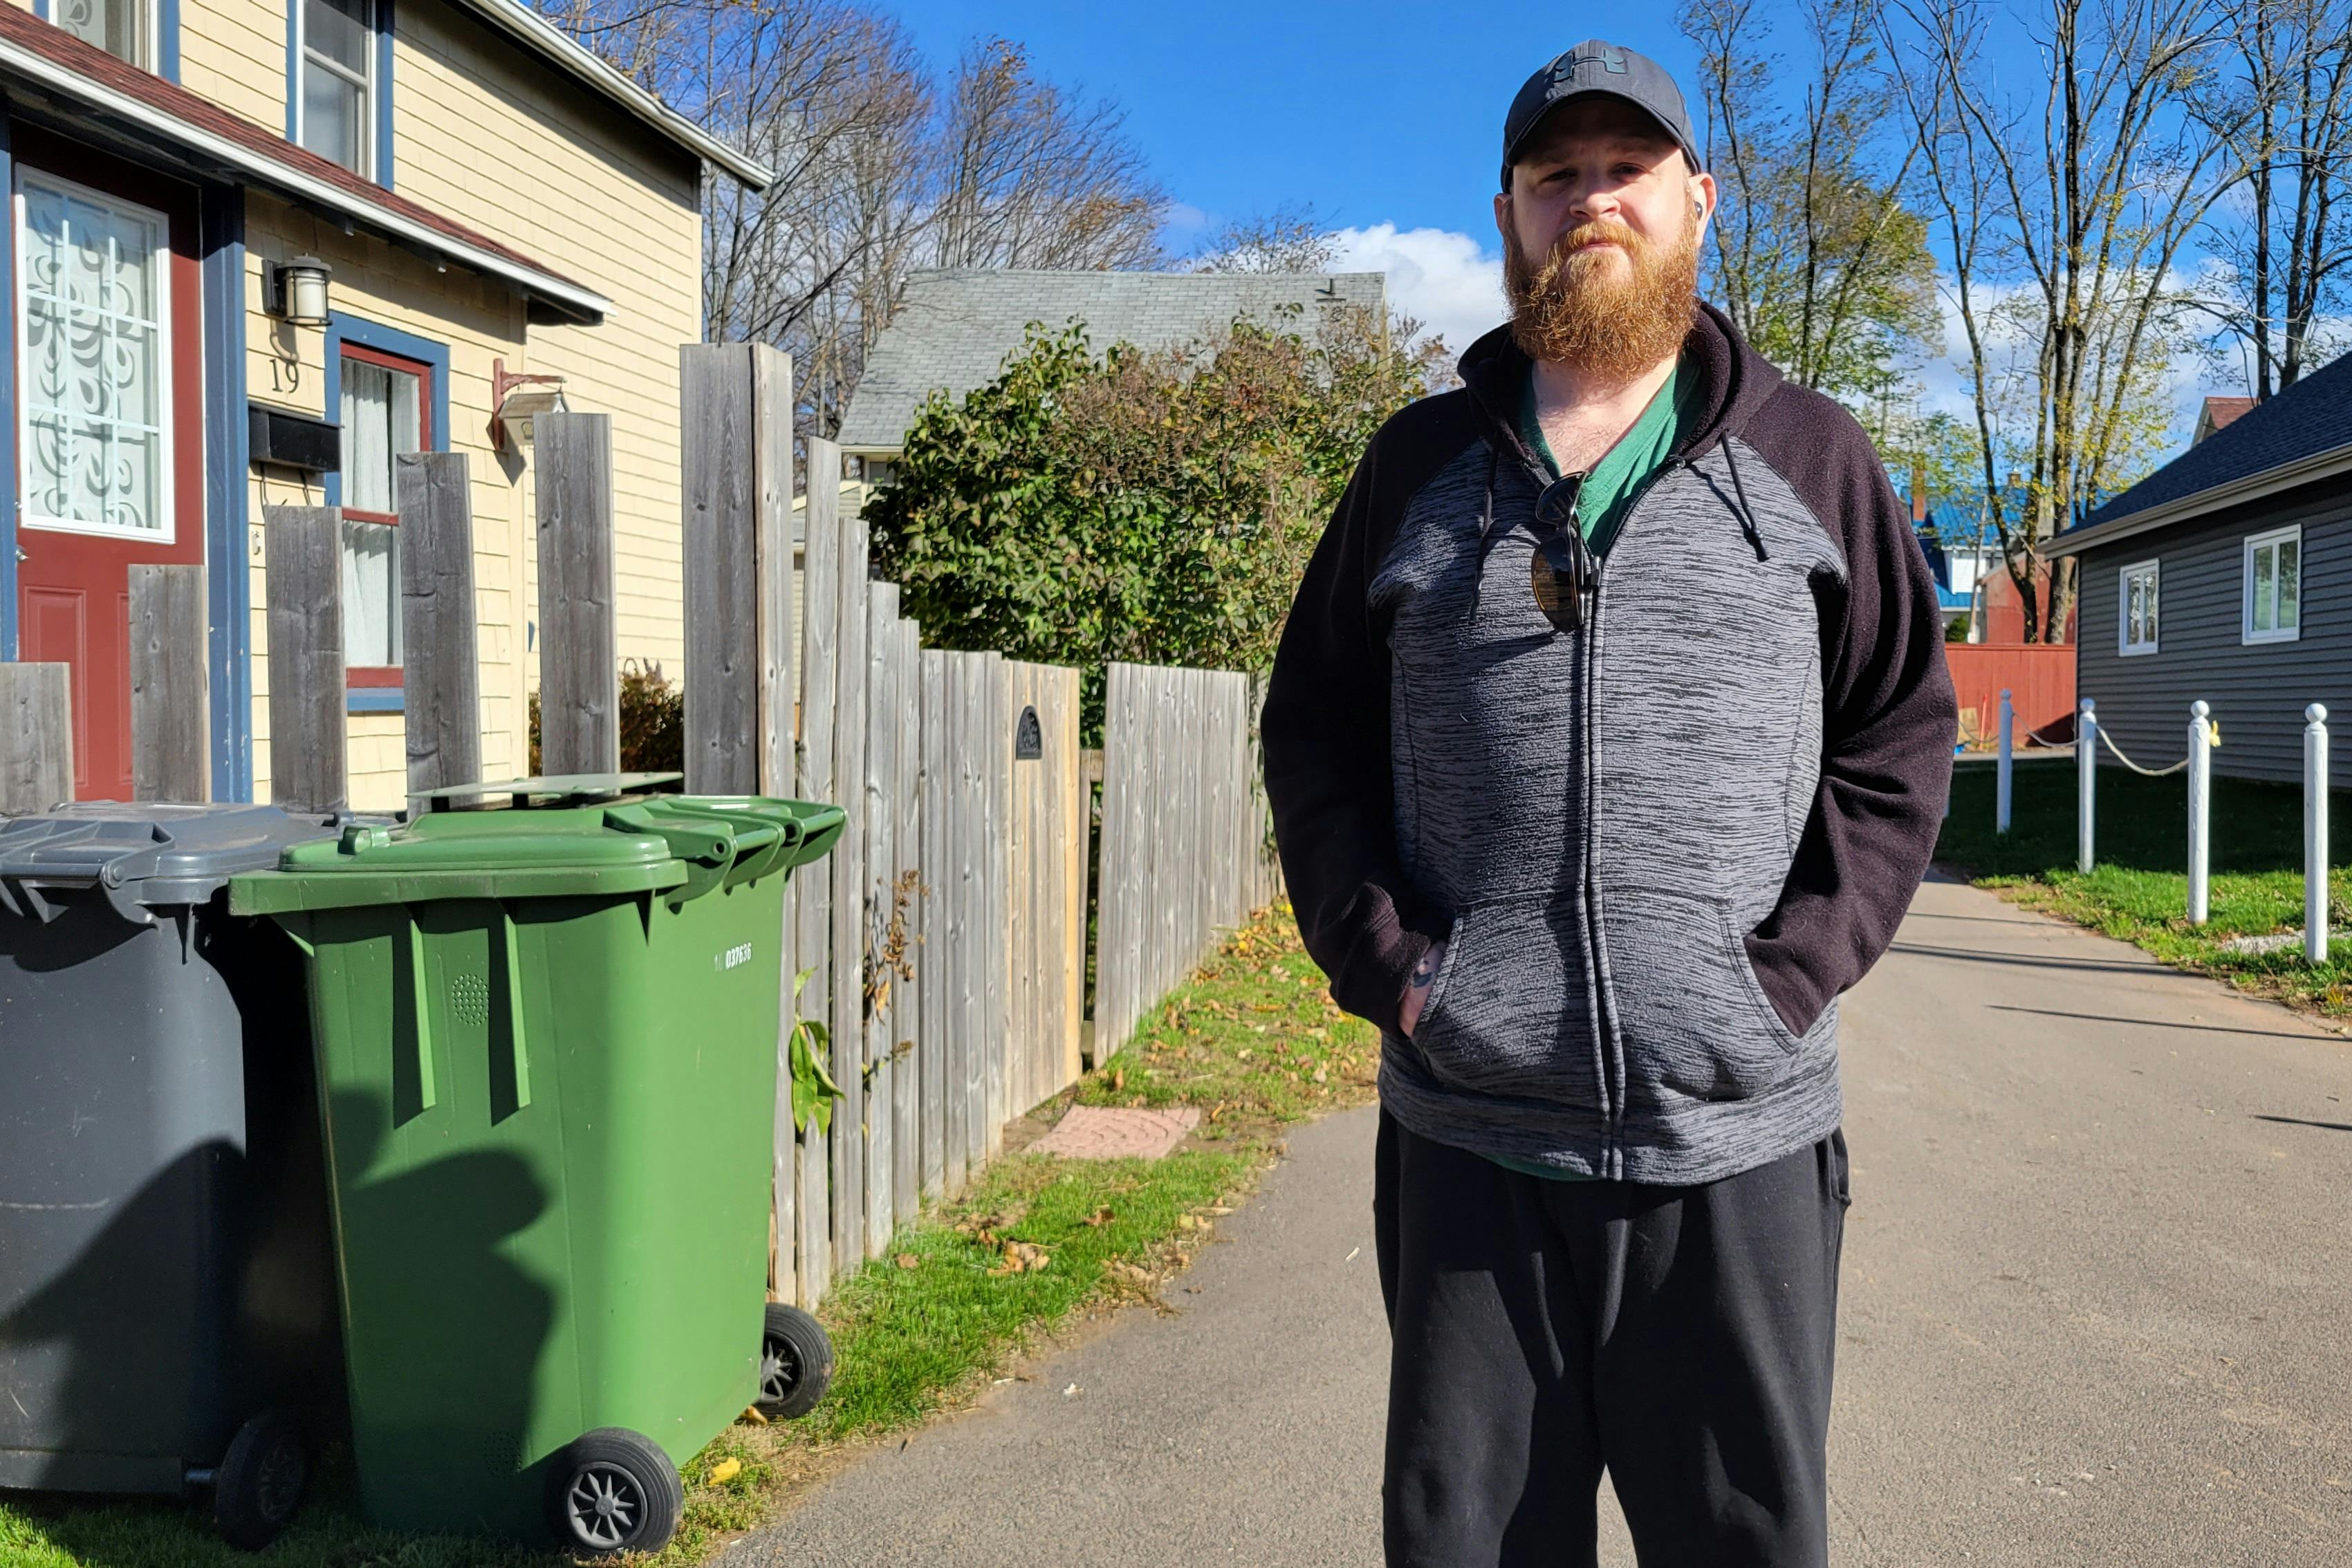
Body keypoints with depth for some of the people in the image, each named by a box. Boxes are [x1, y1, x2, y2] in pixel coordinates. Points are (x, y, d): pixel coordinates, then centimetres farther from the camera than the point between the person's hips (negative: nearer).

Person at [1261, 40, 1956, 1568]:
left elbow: (1905, 728, 9)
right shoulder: (1421, 461, 10)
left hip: (1739, 1133, 0)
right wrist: (1381, 953, -2)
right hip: (1467, 1132, 1)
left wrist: (1796, 966, -5)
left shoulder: (1809, 456, 8)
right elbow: (1313, 725, 12)